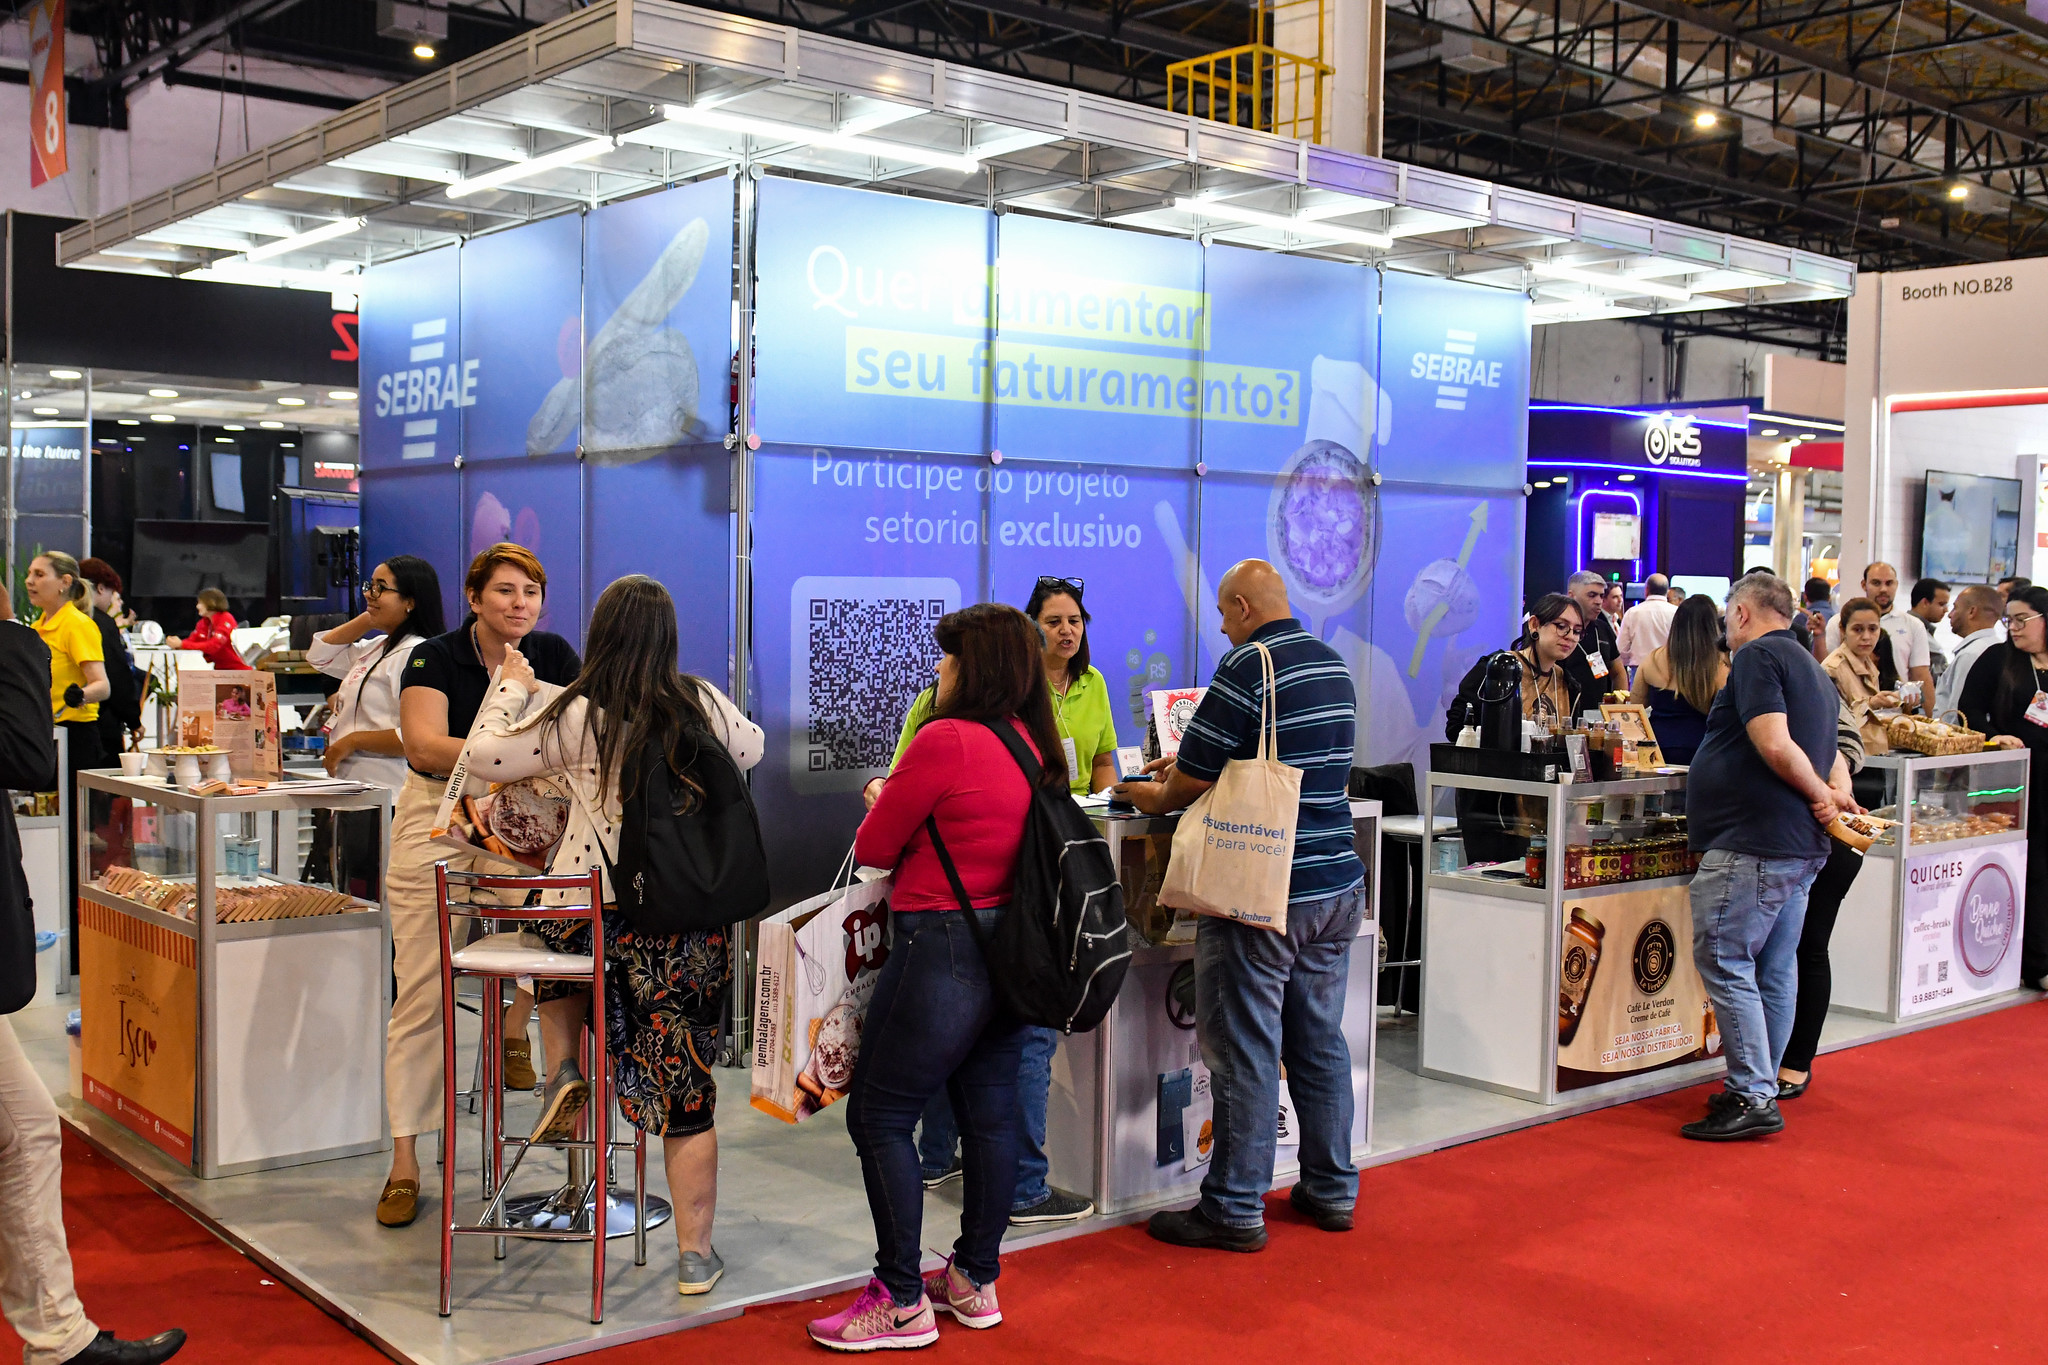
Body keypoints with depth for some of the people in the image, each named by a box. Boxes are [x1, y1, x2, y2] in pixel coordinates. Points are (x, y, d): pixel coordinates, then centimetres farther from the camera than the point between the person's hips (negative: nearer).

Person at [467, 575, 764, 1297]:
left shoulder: (572, 714, -5)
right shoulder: (703, 705, 0)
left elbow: (486, 754, 4)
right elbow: (751, 749, 21)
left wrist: (513, 686, 19)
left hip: (593, 908, -1)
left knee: (562, 939, 37)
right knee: (685, 1081, 6)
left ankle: (562, 1070, 22)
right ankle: (695, 1253, 12)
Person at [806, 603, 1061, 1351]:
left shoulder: (945, 740, -18)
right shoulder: (1034, 746, 5)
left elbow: (873, 849, -9)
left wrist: (882, 801, 10)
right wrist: (909, 805, 17)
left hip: (943, 946, -9)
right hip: (1007, 949, 9)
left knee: (878, 1117, 2)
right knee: (990, 1115, 15)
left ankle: (902, 1302, 6)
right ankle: (975, 1282, 27)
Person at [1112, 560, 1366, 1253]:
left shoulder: (1247, 669, -14)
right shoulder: (1333, 664, 12)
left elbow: (1187, 783, -11)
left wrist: (1155, 796, 11)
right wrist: (1190, 766, 26)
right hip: (1339, 884, 8)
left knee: (1245, 1051, 0)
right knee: (1321, 1041, 16)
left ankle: (1235, 1208, 7)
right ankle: (1331, 1189, 24)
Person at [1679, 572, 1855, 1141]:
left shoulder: (1756, 657, -9)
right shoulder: (1813, 670, 22)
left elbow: (1775, 745, -21)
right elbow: (1831, 753, 21)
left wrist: (1821, 794, -8)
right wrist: (1838, 794, 1)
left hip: (1752, 841, -10)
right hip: (1802, 845, 10)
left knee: (1723, 962, -7)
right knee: (1775, 969, 13)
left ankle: (1751, 1098, -9)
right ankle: (1760, 1088, 21)